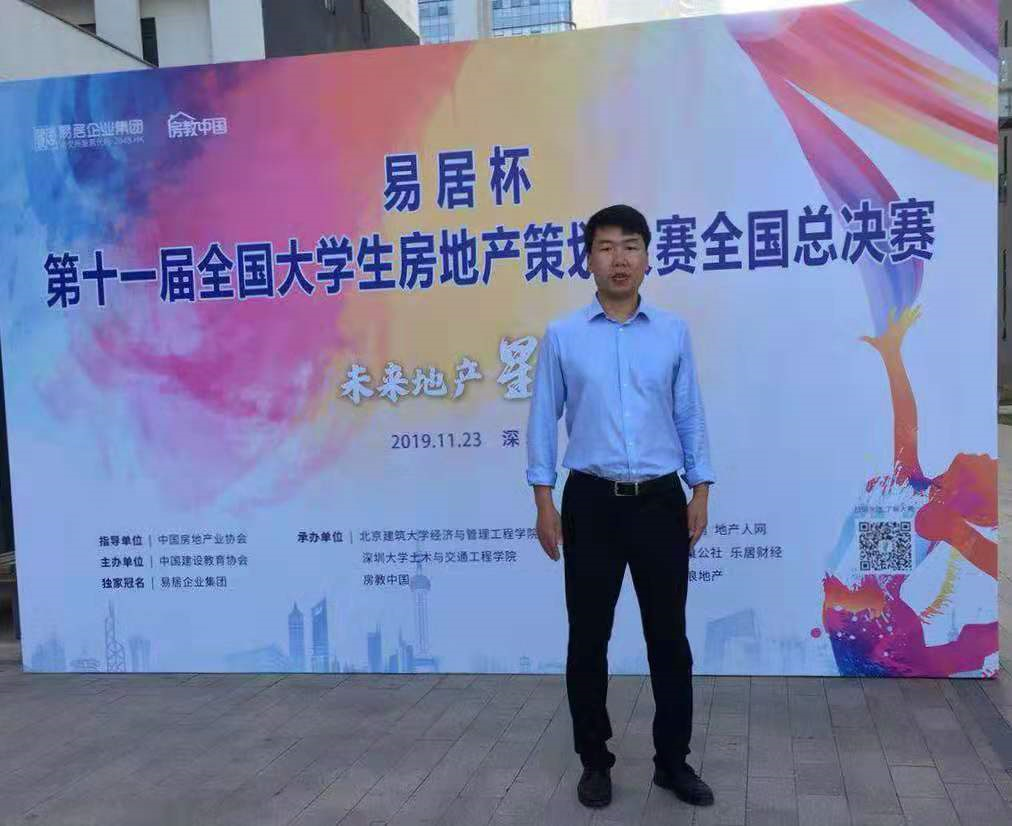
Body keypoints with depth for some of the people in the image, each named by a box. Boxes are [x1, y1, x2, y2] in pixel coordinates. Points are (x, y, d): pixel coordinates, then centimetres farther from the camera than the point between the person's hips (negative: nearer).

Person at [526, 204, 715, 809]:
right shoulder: (562, 336, 1)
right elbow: (544, 420, 2)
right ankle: (595, 761, 23)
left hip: (661, 500, 1)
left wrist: (700, 493, 3)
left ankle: (673, 760, 24)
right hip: (591, 501, -1)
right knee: (589, 639, 6)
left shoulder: (674, 332, 4)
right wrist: (545, 503, -3)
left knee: (669, 636, 8)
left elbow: (690, 415, 8)